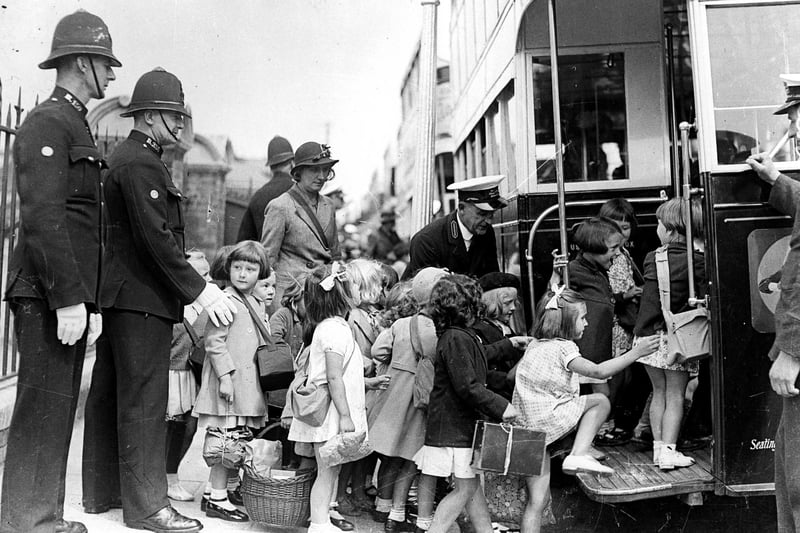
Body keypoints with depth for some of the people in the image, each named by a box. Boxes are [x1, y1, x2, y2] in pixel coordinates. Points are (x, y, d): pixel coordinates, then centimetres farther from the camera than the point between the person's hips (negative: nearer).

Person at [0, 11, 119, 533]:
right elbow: (42, 216, -19)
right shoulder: (47, 123, -9)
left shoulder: (77, 127, 21)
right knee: (43, 407, -4)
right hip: (46, 294, -10)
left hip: (73, 296, 10)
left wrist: (91, 300, 18)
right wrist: (68, 298, -22)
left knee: (61, 408, 13)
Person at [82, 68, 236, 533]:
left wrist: (197, 285, 18)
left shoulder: (130, 159, 19)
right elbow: (156, 238, -21)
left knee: (109, 397, 14)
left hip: (123, 297, 11)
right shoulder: (140, 164, -14)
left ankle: (101, 492, 26)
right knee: (143, 400, -5)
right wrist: (201, 290, -19)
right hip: (140, 299, -11)